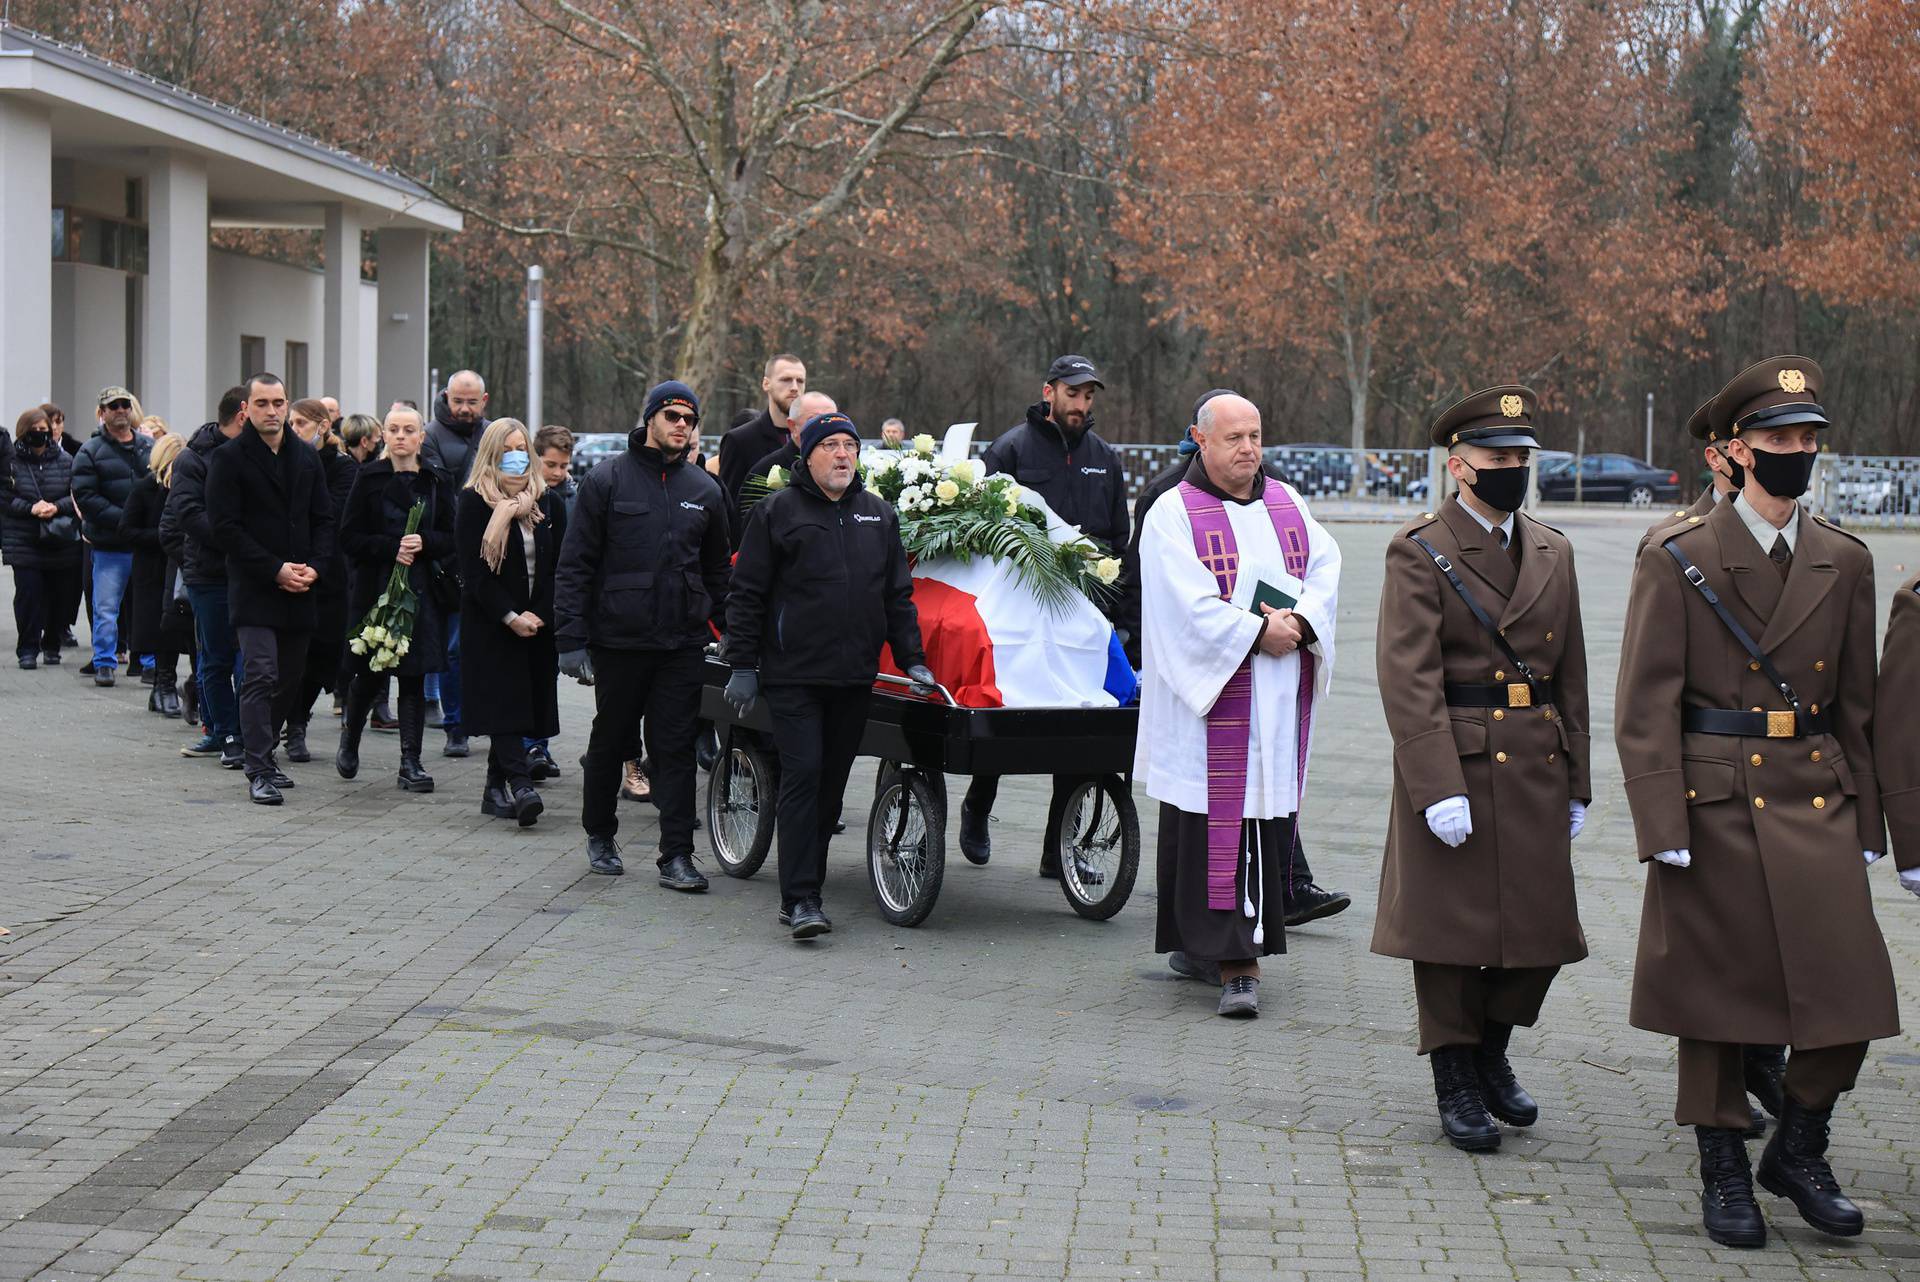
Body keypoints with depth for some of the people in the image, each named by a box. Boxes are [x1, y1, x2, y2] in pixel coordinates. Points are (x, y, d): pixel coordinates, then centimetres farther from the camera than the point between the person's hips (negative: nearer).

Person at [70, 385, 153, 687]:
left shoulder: (149, 447, 11)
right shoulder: (90, 452, 0)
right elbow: (85, 496, -8)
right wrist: (122, 519, -18)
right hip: (110, 545, -3)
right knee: (106, 606, -2)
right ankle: (104, 662, 9)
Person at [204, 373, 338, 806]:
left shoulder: (306, 457, 13)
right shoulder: (228, 458, -4)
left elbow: (324, 519, 15)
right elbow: (225, 528, -9)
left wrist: (314, 567, -3)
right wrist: (276, 571, -14)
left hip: (300, 589, 6)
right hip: (253, 589, -5)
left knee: (290, 679, 10)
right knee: (261, 676, -12)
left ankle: (263, 751, 25)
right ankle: (260, 772, -11)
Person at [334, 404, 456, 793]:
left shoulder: (436, 482, 8)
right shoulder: (368, 478, 1)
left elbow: (451, 541, 7)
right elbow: (349, 537, -3)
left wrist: (423, 542, -12)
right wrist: (392, 547, -15)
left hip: (420, 589, 2)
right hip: (375, 589, -2)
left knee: (414, 677, 0)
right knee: (371, 674, 0)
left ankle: (410, 762, 3)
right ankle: (349, 739, 28)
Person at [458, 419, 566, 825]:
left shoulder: (547, 502, 10)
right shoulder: (474, 502, -3)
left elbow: (559, 567, 9)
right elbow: (474, 571, -9)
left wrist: (539, 616, -5)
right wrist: (510, 617, -14)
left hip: (537, 623, 4)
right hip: (490, 622, -4)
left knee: (523, 701, 4)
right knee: (504, 701, -12)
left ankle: (496, 788, 12)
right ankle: (520, 785, -23)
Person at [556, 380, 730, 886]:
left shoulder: (704, 491, 10)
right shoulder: (607, 480, -2)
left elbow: (717, 571, 19)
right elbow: (575, 564, -3)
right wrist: (571, 637, -9)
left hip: (682, 644, 2)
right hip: (618, 640, -2)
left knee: (676, 748, 0)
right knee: (611, 741, 11)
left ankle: (677, 855, 1)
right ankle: (599, 835, 29)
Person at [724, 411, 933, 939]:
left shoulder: (879, 514, 14)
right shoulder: (777, 511, 1)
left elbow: (898, 595, 18)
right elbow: (747, 594, 0)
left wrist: (911, 658, 10)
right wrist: (742, 666, -5)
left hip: (855, 677, 5)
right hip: (793, 673, -5)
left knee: (832, 782, 8)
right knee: (802, 775, -11)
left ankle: (805, 888, 16)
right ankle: (799, 899, -12)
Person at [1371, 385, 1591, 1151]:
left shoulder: (1552, 553, 12)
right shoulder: (1420, 551, -6)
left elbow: (1571, 676, 16)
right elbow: (1408, 678, -13)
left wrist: (1576, 784, 13)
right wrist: (1438, 789, -19)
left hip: (1536, 767, 5)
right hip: (1453, 766, -5)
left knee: (1543, 929, 7)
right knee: (1451, 929, 2)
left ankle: (1491, 1051, 30)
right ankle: (1456, 1084, 16)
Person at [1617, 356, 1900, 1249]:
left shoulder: (1845, 563, 9)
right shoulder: (1678, 561, -4)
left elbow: (1857, 705, 14)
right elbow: (1646, 707, -6)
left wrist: (1864, 822, 11)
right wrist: (1663, 828, -12)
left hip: (1818, 805, 4)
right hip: (1716, 806, -3)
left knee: (1852, 996, -2)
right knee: (1720, 993, 4)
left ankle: (1798, 1150, 21)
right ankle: (1724, 1173, 20)